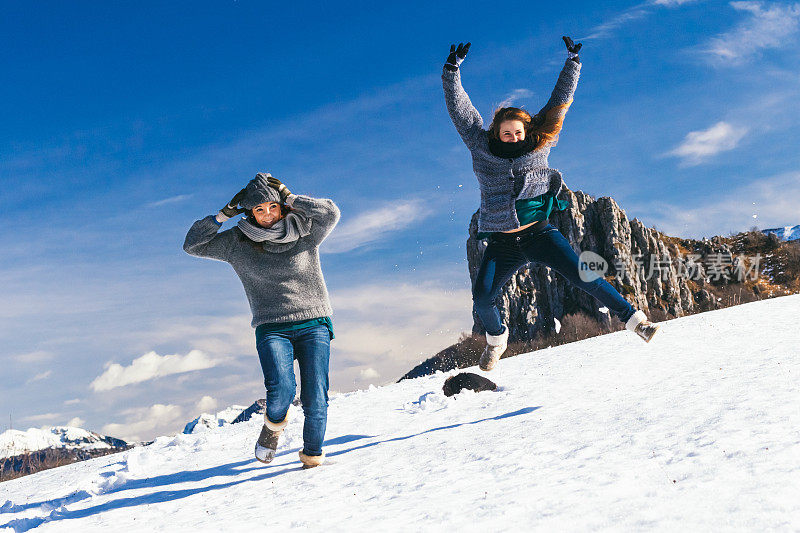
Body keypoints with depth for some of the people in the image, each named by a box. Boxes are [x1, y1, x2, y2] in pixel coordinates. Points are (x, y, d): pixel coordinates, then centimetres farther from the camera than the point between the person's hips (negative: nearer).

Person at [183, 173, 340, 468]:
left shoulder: (304, 231, 3)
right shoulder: (237, 243, 6)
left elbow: (330, 213, -14)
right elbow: (193, 244, 6)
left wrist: (290, 199, -8)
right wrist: (225, 213, -2)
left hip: (313, 325, 0)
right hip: (271, 329, 0)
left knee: (315, 399, -9)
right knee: (281, 390, -23)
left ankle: (313, 454, 15)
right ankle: (274, 423, 11)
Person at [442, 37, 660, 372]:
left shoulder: (538, 143, 4)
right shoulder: (481, 147, 2)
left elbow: (560, 100, 8)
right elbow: (458, 107, -1)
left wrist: (572, 62, 6)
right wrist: (452, 70, -7)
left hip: (540, 234, 0)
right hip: (502, 243, 0)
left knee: (583, 277, -13)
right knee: (482, 300, -11)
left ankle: (633, 318, 1)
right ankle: (497, 338, 21)